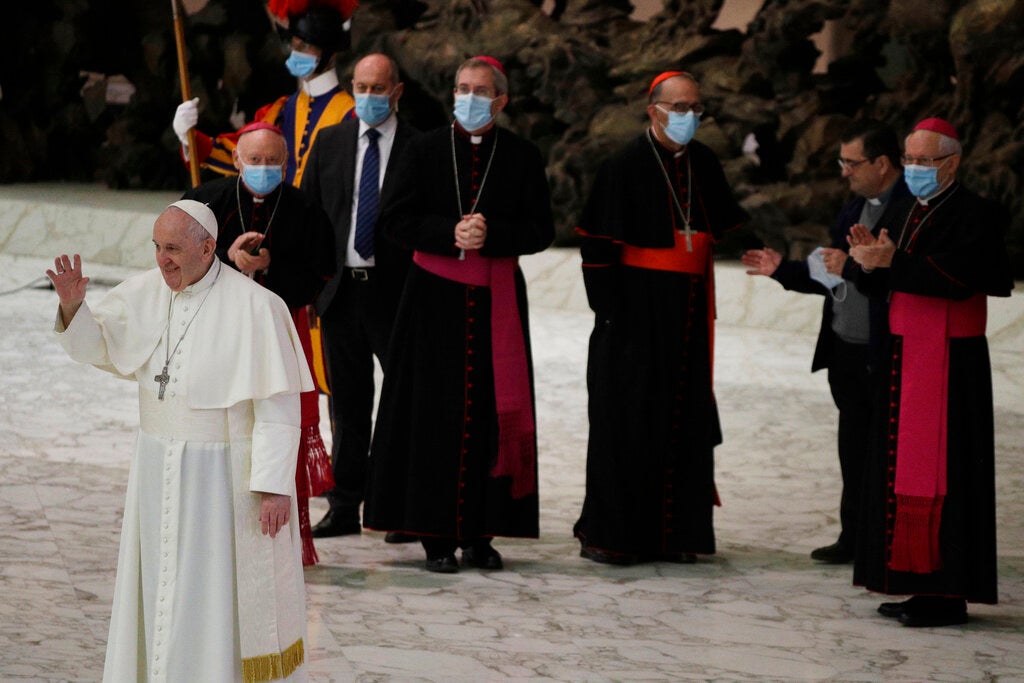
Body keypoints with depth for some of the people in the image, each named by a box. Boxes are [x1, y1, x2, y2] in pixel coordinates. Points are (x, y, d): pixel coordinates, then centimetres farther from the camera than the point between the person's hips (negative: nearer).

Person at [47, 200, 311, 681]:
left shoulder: (254, 307, -19)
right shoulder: (147, 291, -1)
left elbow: (279, 403, -18)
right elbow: (92, 344, 6)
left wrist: (275, 485, -21)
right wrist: (72, 303, -15)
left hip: (227, 474, -6)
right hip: (160, 471, 6)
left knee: (234, 598, 0)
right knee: (162, 588, 12)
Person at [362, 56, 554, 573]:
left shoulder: (523, 157, 6)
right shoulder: (424, 150, 5)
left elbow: (540, 231, 2)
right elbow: (395, 219, 0)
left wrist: (490, 235, -15)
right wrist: (451, 233, -14)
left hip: (498, 300, 1)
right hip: (435, 297, -1)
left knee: (492, 415, 0)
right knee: (435, 417, -2)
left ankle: (480, 533, 7)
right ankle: (437, 535, 2)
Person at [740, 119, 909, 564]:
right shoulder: (855, 207, 16)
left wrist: (852, 268, -21)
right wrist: (783, 269, 13)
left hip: (889, 356, -9)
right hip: (847, 350, 9)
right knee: (854, 449, 15)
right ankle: (854, 537, 25)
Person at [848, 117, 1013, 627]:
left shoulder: (974, 216, -10)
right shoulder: (910, 212, 15)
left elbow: (955, 277, -24)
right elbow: (889, 288, 16)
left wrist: (891, 262, -24)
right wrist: (873, 264, -5)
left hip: (949, 363, -9)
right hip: (905, 356, 9)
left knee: (939, 474, -8)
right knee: (903, 469, 8)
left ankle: (948, 595, -4)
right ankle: (920, 585, 14)